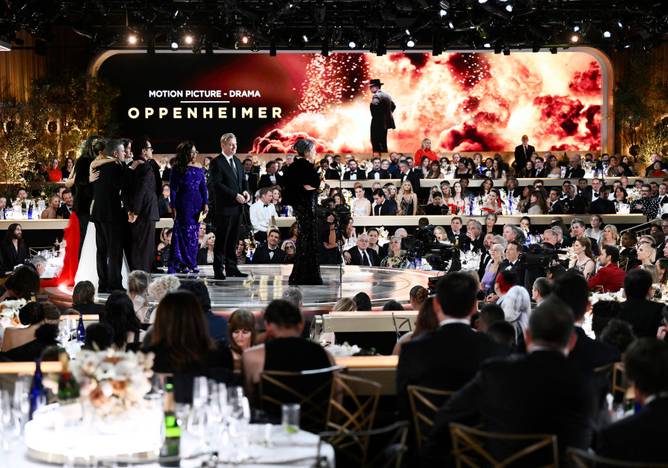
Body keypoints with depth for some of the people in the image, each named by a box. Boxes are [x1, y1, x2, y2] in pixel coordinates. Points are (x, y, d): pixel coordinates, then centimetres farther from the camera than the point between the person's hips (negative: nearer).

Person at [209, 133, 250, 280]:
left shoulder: (237, 161, 16)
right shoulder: (216, 163, -9)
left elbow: (242, 180, 24)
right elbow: (217, 185, -17)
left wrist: (245, 191, 2)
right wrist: (235, 195, -20)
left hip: (237, 207, 7)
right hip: (224, 207, -7)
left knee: (233, 240, 11)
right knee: (221, 240, -3)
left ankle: (231, 268, 16)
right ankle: (218, 270, 1)